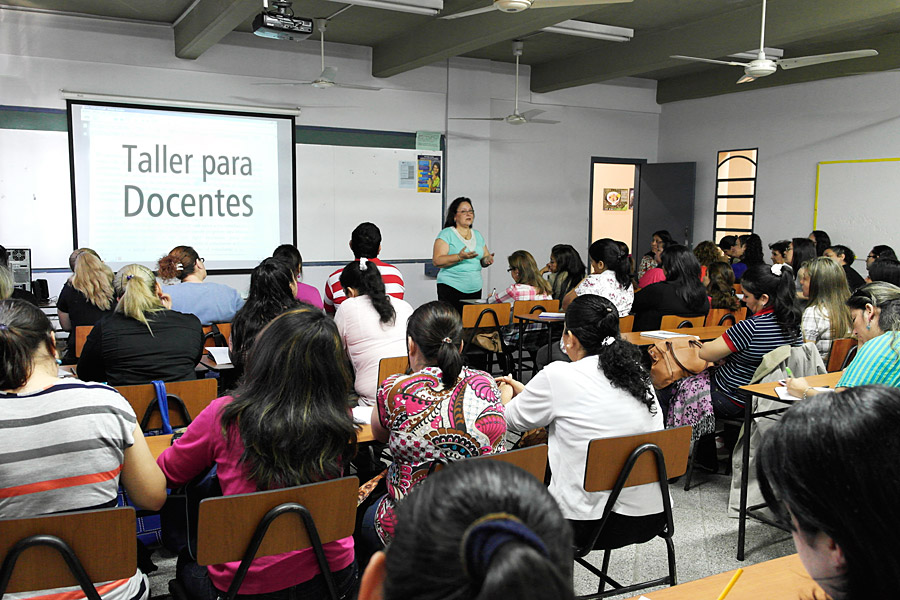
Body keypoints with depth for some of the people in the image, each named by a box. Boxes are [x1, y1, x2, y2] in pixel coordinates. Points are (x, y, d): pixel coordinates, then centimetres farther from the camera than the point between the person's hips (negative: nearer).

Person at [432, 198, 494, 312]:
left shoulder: (477, 234, 17)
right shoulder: (446, 234, -2)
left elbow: (485, 257, 22)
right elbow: (437, 261, -12)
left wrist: (487, 260, -2)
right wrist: (460, 257, -25)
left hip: (475, 289, 5)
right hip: (451, 288, -5)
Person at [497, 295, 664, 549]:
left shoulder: (558, 376, -14)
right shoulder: (639, 375, 4)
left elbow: (511, 420, 3)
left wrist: (506, 392, 25)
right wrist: (525, 391, 28)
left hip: (591, 524, -6)